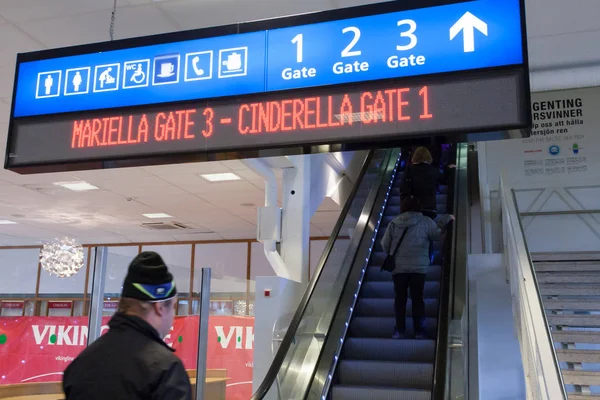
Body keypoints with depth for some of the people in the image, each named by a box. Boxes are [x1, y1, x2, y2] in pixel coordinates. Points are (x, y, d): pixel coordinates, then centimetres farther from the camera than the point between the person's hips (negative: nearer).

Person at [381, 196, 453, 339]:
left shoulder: (394, 223, 3)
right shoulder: (425, 221, -2)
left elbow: (385, 245, 6)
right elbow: (438, 235, 7)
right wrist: (445, 219, 21)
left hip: (398, 267, 1)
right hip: (419, 267, -1)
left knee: (399, 299, 6)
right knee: (417, 298, 6)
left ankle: (399, 330, 3)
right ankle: (419, 331, 6)